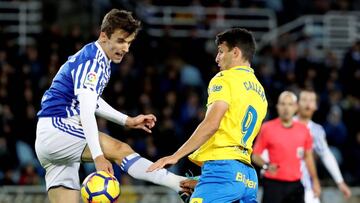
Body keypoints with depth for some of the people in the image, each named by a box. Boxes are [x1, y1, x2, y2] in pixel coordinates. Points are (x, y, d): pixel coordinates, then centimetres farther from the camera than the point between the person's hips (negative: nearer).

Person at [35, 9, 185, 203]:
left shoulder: (101, 60, 15)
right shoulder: (92, 61, -15)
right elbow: (86, 111, -25)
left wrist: (127, 121, 23)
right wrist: (98, 157, -32)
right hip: (57, 129, -10)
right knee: (120, 150, -20)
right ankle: (181, 185, -32)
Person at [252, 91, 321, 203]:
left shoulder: (303, 130, 7)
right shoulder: (267, 128, -5)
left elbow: (308, 157, 18)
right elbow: (255, 155, -1)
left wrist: (315, 181, 16)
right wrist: (266, 166, -21)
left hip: (295, 185, 4)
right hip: (274, 184, -4)